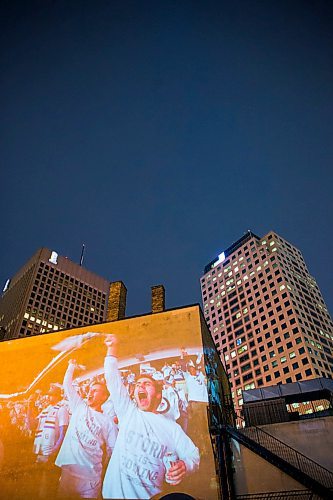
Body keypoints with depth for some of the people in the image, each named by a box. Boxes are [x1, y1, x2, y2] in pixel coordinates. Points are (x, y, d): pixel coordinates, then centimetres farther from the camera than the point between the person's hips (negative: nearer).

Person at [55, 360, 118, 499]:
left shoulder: (108, 422, 1)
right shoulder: (79, 407, 7)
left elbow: (112, 450, 4)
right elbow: (67, 385, 8)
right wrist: (72, 366, 7)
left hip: (90, 475, -2)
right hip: (68, 469, 3)